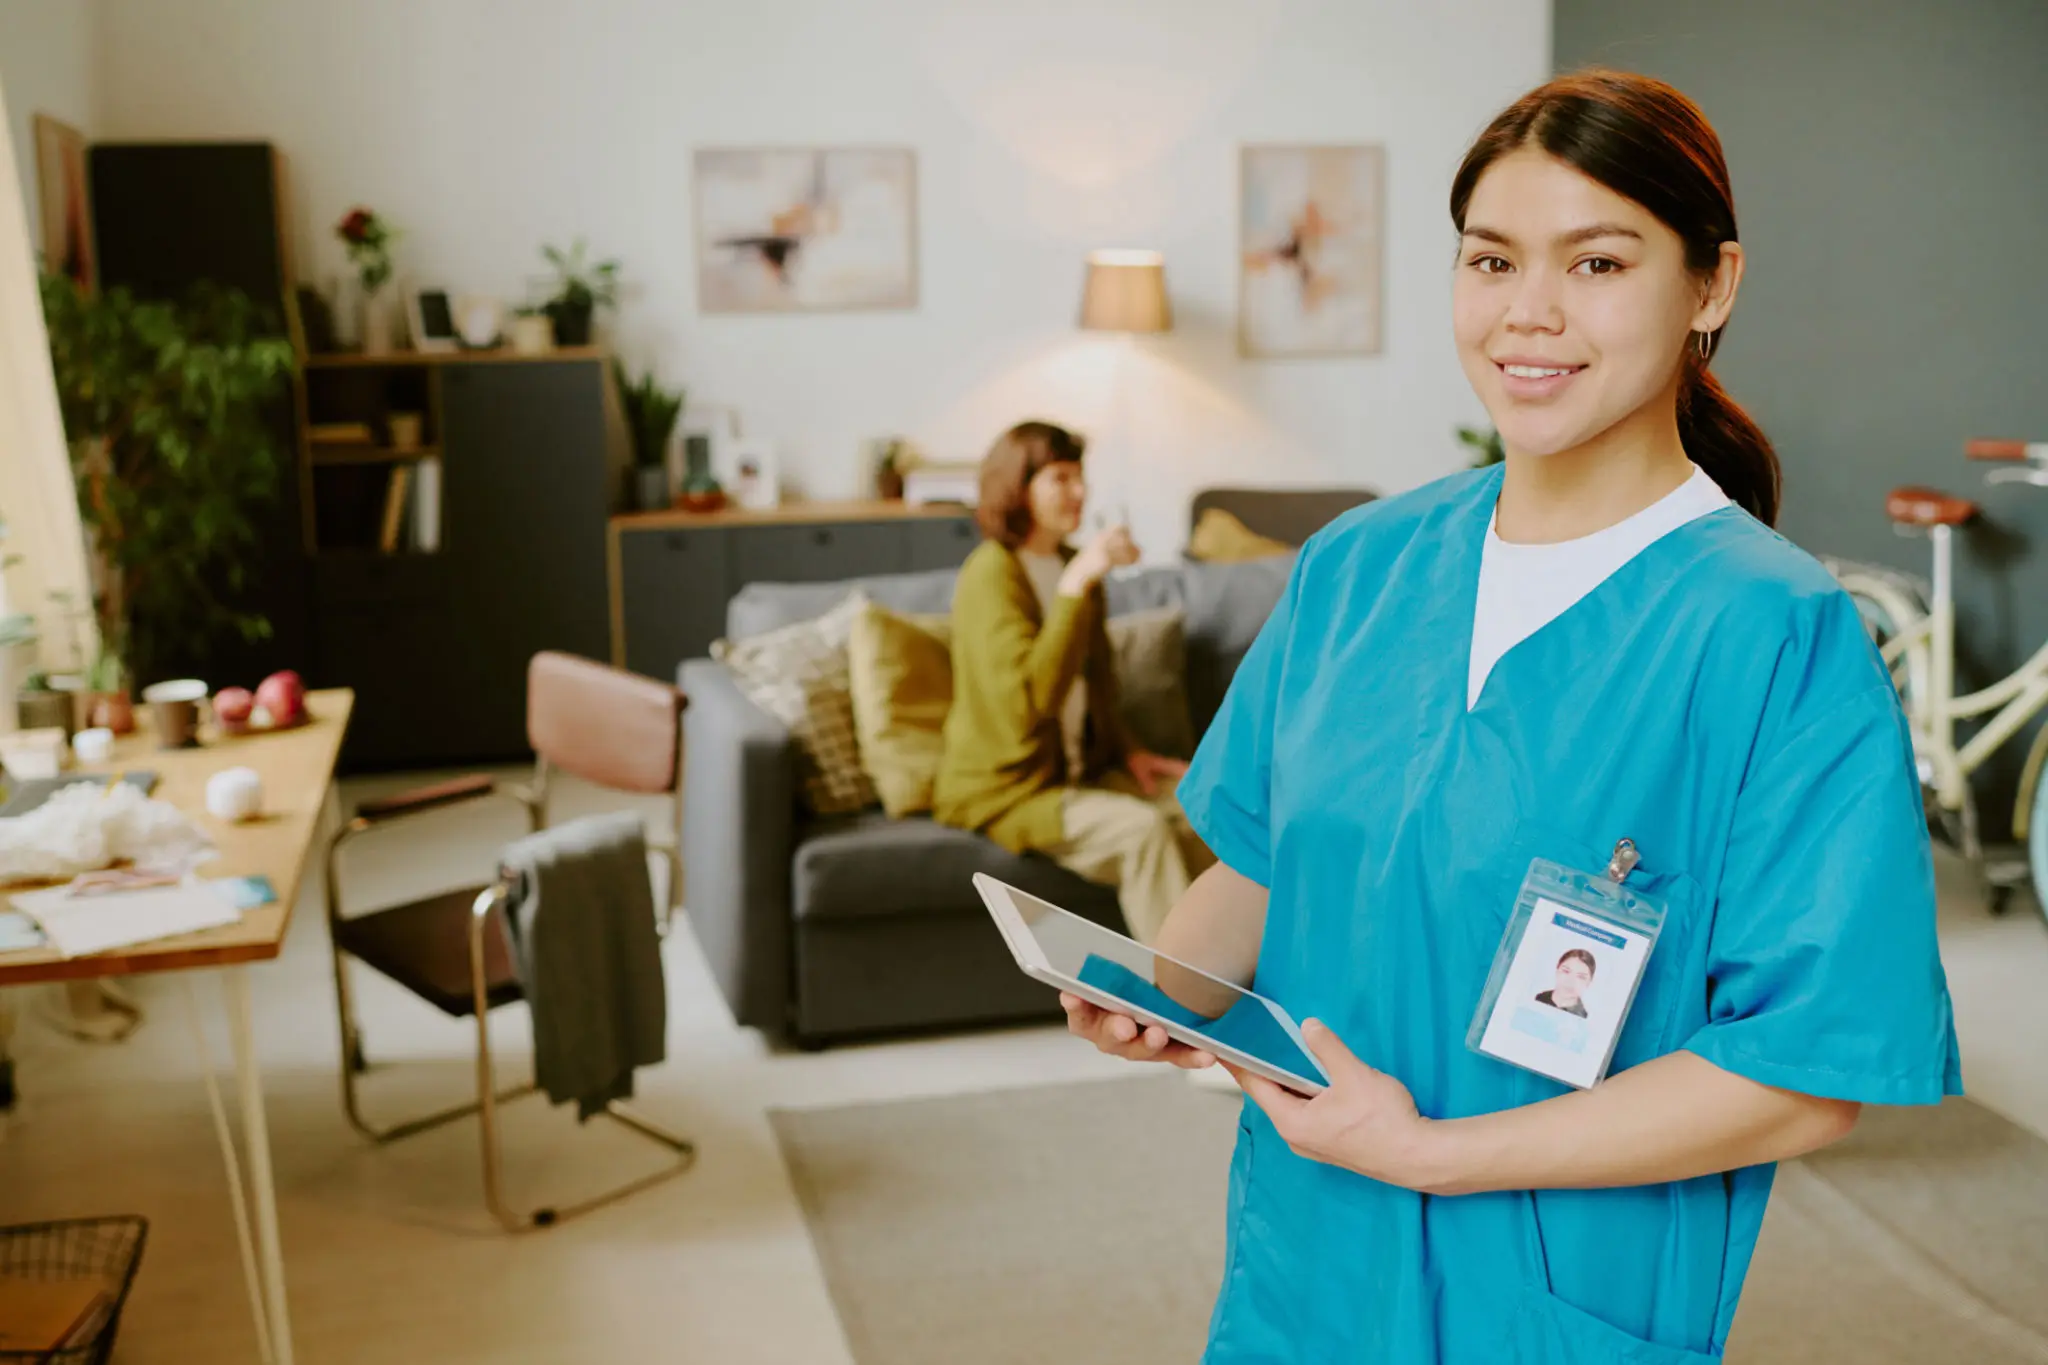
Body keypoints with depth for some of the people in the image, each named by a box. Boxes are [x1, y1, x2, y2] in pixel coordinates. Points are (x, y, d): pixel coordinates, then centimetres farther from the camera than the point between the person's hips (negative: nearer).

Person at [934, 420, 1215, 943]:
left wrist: (1129, 753, 6)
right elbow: (1033, 695, -30)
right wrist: (1078, 583, -30)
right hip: (1006, 787, -8)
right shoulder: (992, 573, -15)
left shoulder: (1071, 566, 11)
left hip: (1079, 771, 8)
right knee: (1141, 829, -29)